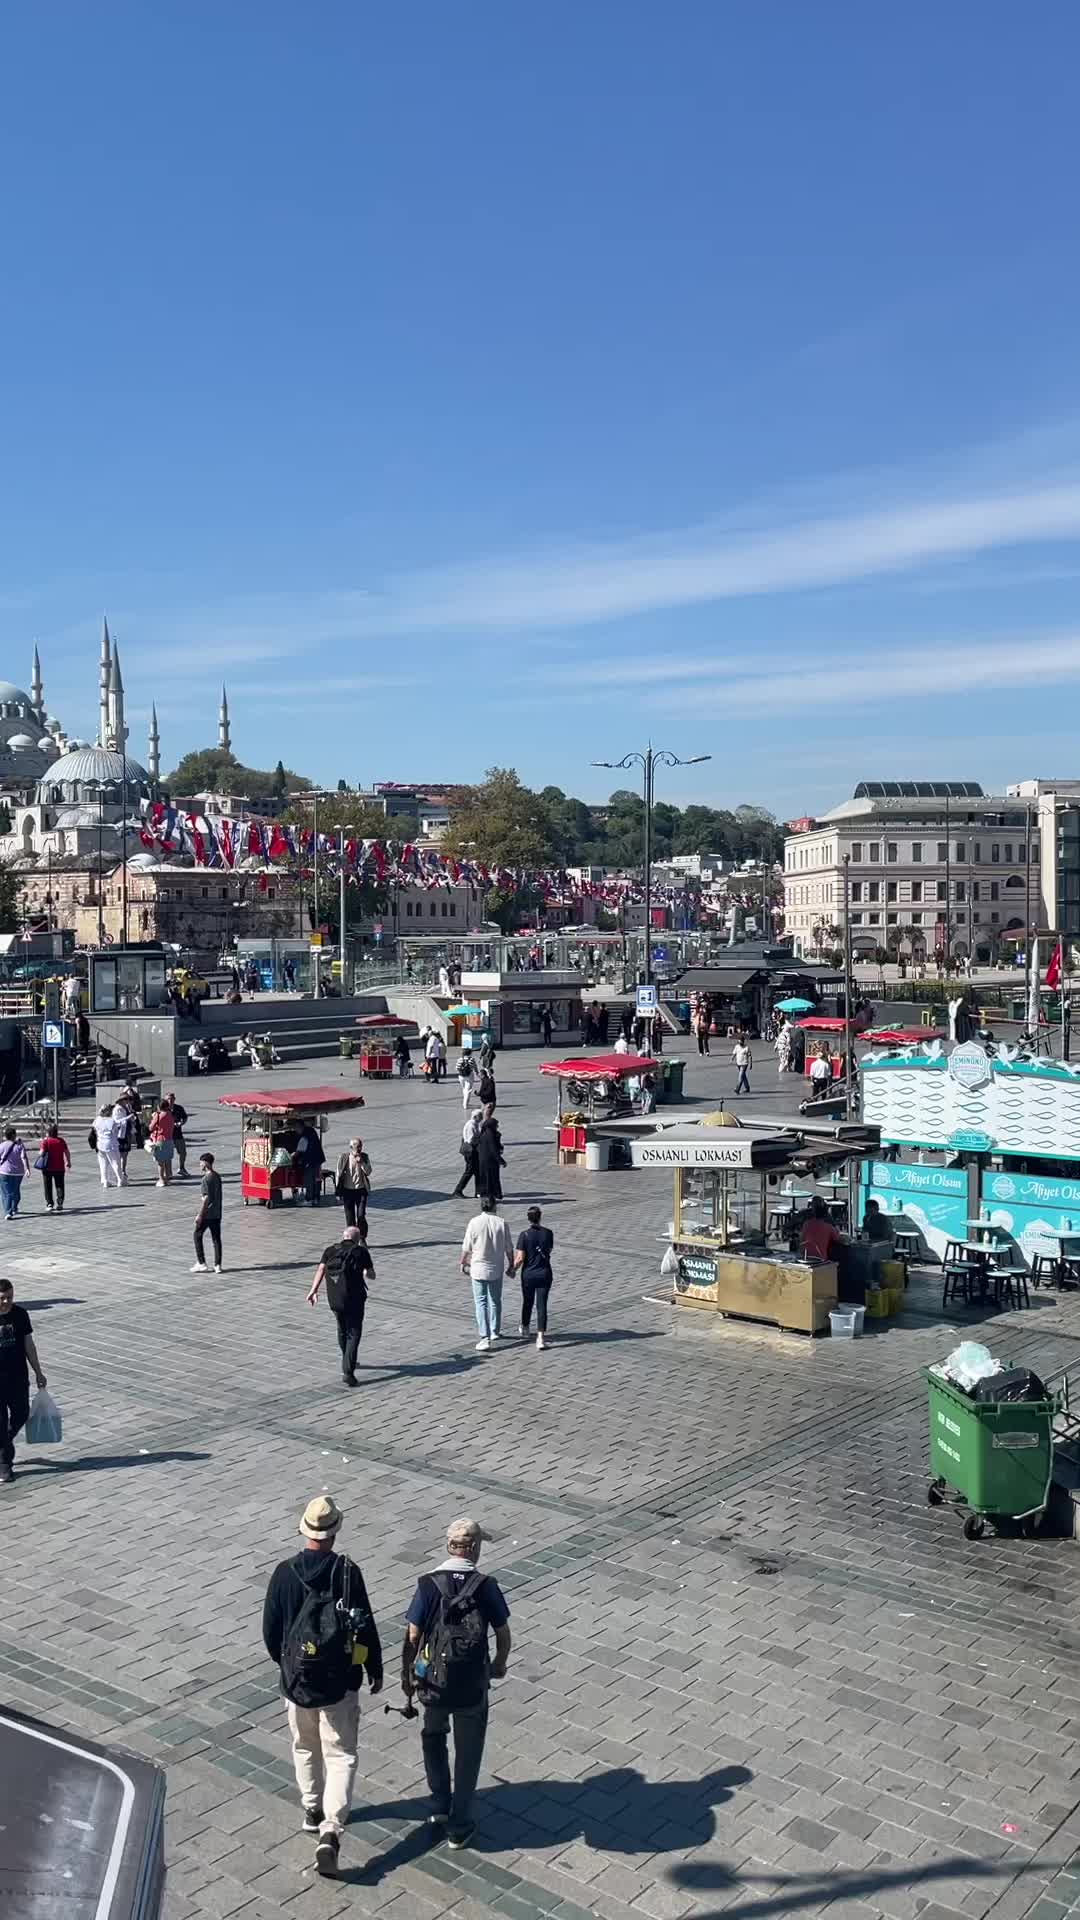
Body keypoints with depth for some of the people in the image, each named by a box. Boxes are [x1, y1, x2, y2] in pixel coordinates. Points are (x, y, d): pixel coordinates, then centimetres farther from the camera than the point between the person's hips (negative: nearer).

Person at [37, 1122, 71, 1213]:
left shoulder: (45, 1141, -11)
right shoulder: (61, 1140, 0)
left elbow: (42, 1153, -18)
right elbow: (67, 1152, 1)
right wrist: (68, 1162, 13)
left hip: (48, 1168, -3)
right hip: (60, 1167, 3)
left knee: (48, 1187, 9)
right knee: (59, 1186, 12)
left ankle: (49, 1204, 7)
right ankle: (59, 1204, 14)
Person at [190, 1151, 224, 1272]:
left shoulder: (206, 1178, -16)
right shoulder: (217, 1176, 8)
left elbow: (206, 1198, -19)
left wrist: (199, 1215, -15)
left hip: (207, 1214, -7)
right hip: (217, 1213, 7)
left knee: (198, 1236, 7)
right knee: (216, 1238, 8)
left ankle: (201, 1263, 7)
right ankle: (217, 1265, 7)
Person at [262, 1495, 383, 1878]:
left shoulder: (284, 1573, -10)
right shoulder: (348, 1572, -15)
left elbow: (270, 1631, -1)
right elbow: (366, 1628, -10)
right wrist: (375, 1670, 5)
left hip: (297, 1678, 2)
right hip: (340, 1682, -2)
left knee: (305, 1747, 24)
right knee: (341, 1756, 5)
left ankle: (312, 1810, 39)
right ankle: (331, 1829, -9)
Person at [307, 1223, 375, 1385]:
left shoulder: (330, 1250, 10)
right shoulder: (361, 1251, 3)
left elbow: (321, 1269, -5)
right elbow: (371, 1275, 2)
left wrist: (314, 1291, -11)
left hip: (333, 1299, 4)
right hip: (354, 1298, -4)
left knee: (342, 1330, 25)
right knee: (353, 1334, 0)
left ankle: (348, 1362, 44)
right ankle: (348, 1372, -15)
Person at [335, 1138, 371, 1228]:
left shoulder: (364, 1157, 0)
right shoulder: (344, 1157, -5)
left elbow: (368, 1172, -5)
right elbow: (339, 1174, 1)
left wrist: (361, 1162, -20)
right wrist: (338, 1193, 1)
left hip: (361, 1190, 0)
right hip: (348, 1190, 0)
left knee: (361, 1216, -6)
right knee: (350, 1217, 5)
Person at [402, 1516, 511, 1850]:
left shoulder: (428, 1585, -12)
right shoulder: (486, 1586, -11)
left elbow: (412, 1638, -9)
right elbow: (503, 1635, -2)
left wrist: (407, 1676, 7)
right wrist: (499, 1664, 18)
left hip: (433, 1681, 1)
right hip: (472, 1685, -1)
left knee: (433, 1737, 28)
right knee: (468, 1752, 16)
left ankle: (440, 1804, 31)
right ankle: (459, 1827, 21)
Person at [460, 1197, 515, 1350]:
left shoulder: (474, 1222, -11)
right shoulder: (502, 1223, -7)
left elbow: (467, 1248, -6)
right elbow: (509, 1249, -1)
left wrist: (463, 1263, 11)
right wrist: (511, 1265, 14)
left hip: (478, 1269, -2)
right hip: (496, 1270, 2)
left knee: (481, 1302, 1)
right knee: (495, 1301, 18)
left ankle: (485, 1337, -7)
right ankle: (495, 1332, 31)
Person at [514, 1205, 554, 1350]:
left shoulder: (524, 1235, -13)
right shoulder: (548, 1233, -5)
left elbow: (520, 1258, -14)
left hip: (528, 1274, -1)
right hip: (544, 1273, 1)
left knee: (527, 1302, 20)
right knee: (542, 1305, 1)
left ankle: (525, 1329, 41)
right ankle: (541, 1337, -9)